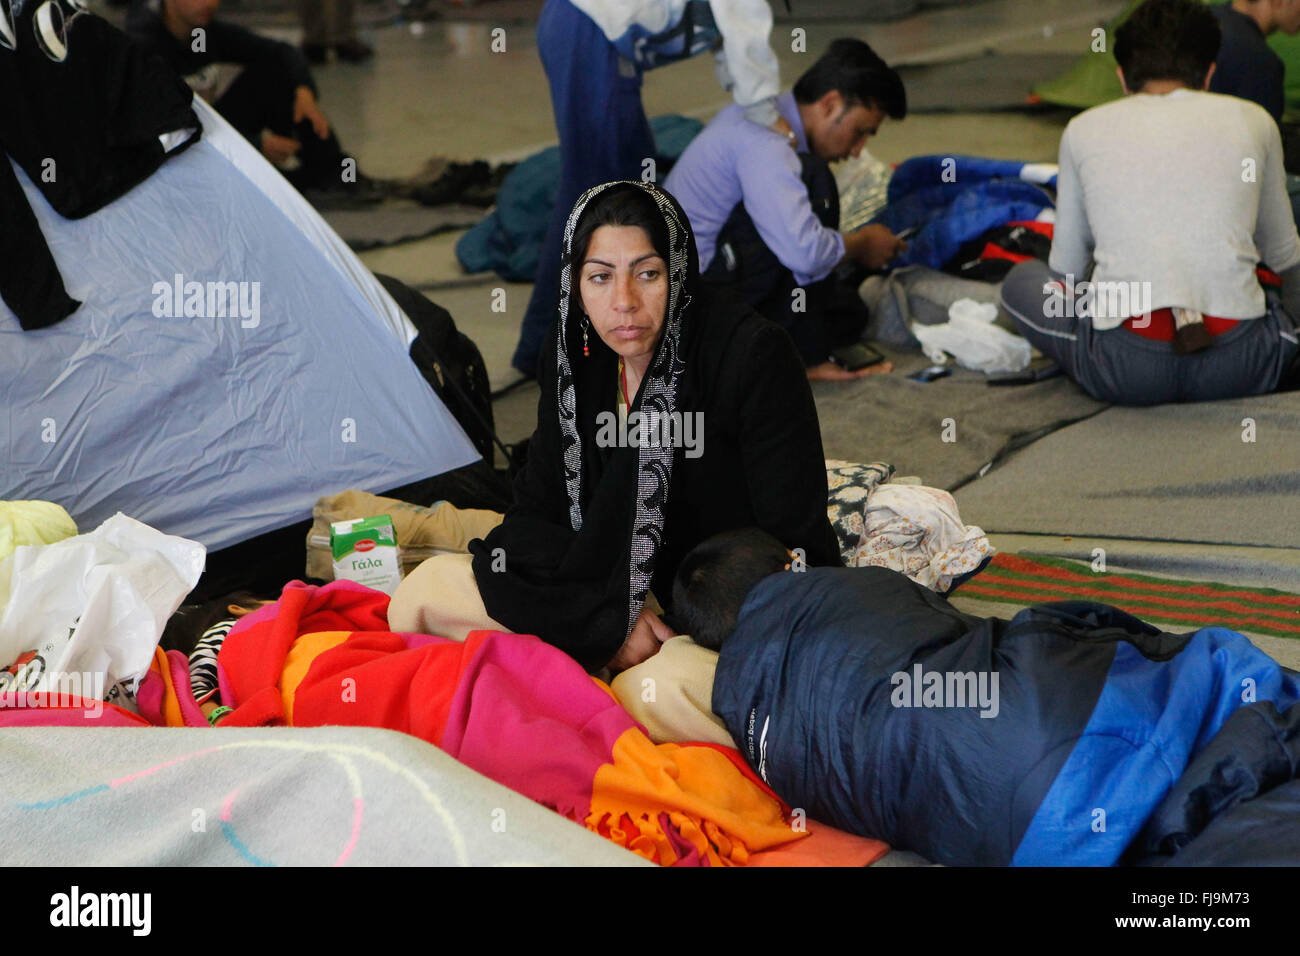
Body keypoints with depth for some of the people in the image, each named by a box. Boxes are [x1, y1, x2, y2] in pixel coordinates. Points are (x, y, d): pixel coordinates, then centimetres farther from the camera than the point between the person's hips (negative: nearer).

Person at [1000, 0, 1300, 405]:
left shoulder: (1084, 129, 15)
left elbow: (1066, 267, 26)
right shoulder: (1253, 120, 16)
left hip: (1123, 370, -2)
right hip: (1238, 364, 2)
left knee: (1021, 281, 27)